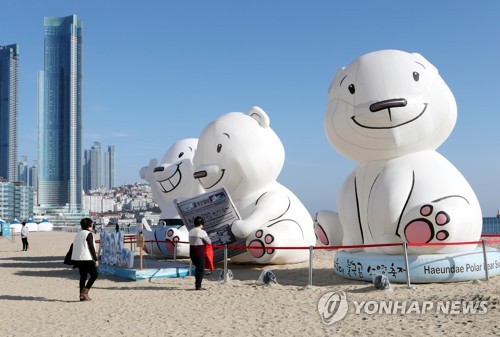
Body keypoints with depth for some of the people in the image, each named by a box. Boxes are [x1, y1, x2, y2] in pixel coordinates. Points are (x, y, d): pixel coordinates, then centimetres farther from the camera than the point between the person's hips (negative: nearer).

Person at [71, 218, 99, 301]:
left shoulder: (78, 234, 16)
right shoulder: (89, 234, -10)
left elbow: (74, 247, 19)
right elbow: (91, 248, -14)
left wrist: (76, 262, 23)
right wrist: (96, 259, -11)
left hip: (78, 259, 9)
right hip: (87, 259, -8)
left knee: (83, 276, 11)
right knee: (94, 275, 1)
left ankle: (82, 296, 10)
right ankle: (84, 292, -8)